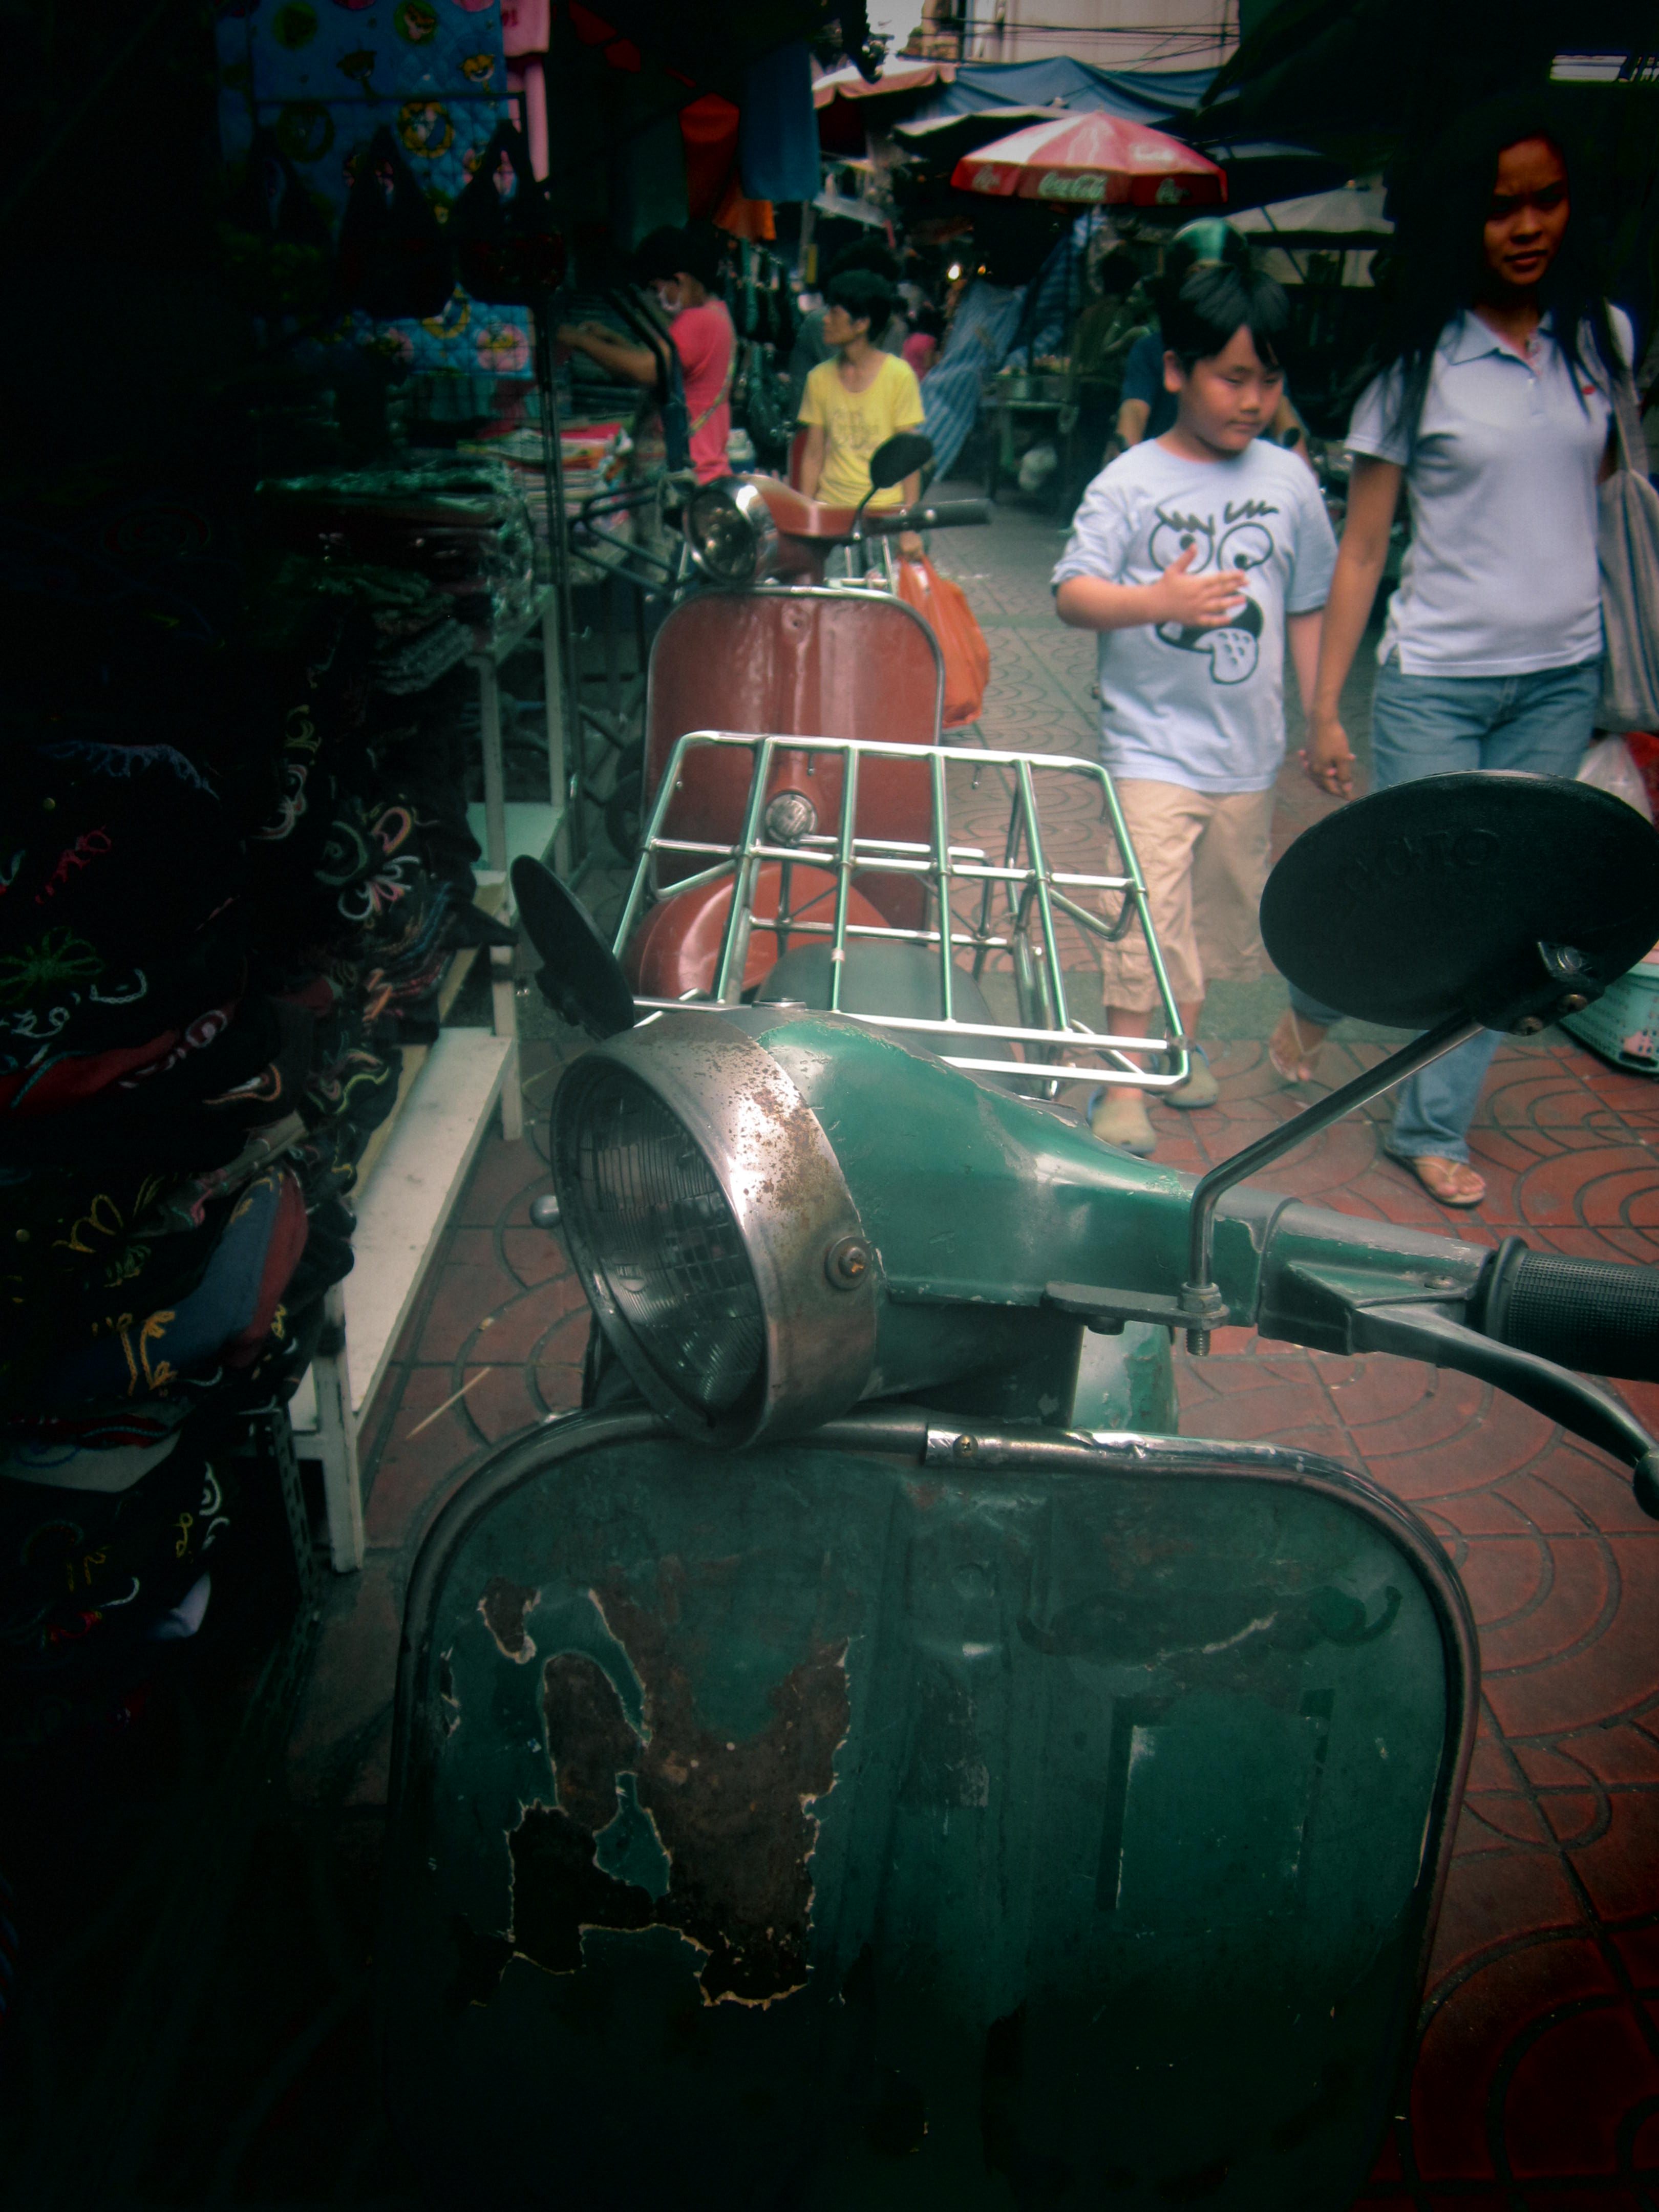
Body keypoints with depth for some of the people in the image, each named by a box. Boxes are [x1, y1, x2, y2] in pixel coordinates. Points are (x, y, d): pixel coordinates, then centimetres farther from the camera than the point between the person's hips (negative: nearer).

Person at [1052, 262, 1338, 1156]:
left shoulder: (1288, 480, 5)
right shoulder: (1131, 481, -7)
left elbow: (1308, 606, 12)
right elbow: (1072, 593, -17)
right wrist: (1156, 600, -35)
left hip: (1247, 747, 5)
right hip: (1153, 741, -5)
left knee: (1223, 905, 15)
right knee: (1150, 908, -10)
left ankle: (1181, 1041, 35)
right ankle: (1123, 1080, 1)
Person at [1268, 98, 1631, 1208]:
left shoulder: (1604, 337, 5)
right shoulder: (1421, 363, -5)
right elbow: (1363, 548, -5)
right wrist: (1325, 710, -8)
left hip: (1563, 677, 4)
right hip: (1437, 678, -4)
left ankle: (1435, 1124, 19)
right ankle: (1312, 1004, 34)